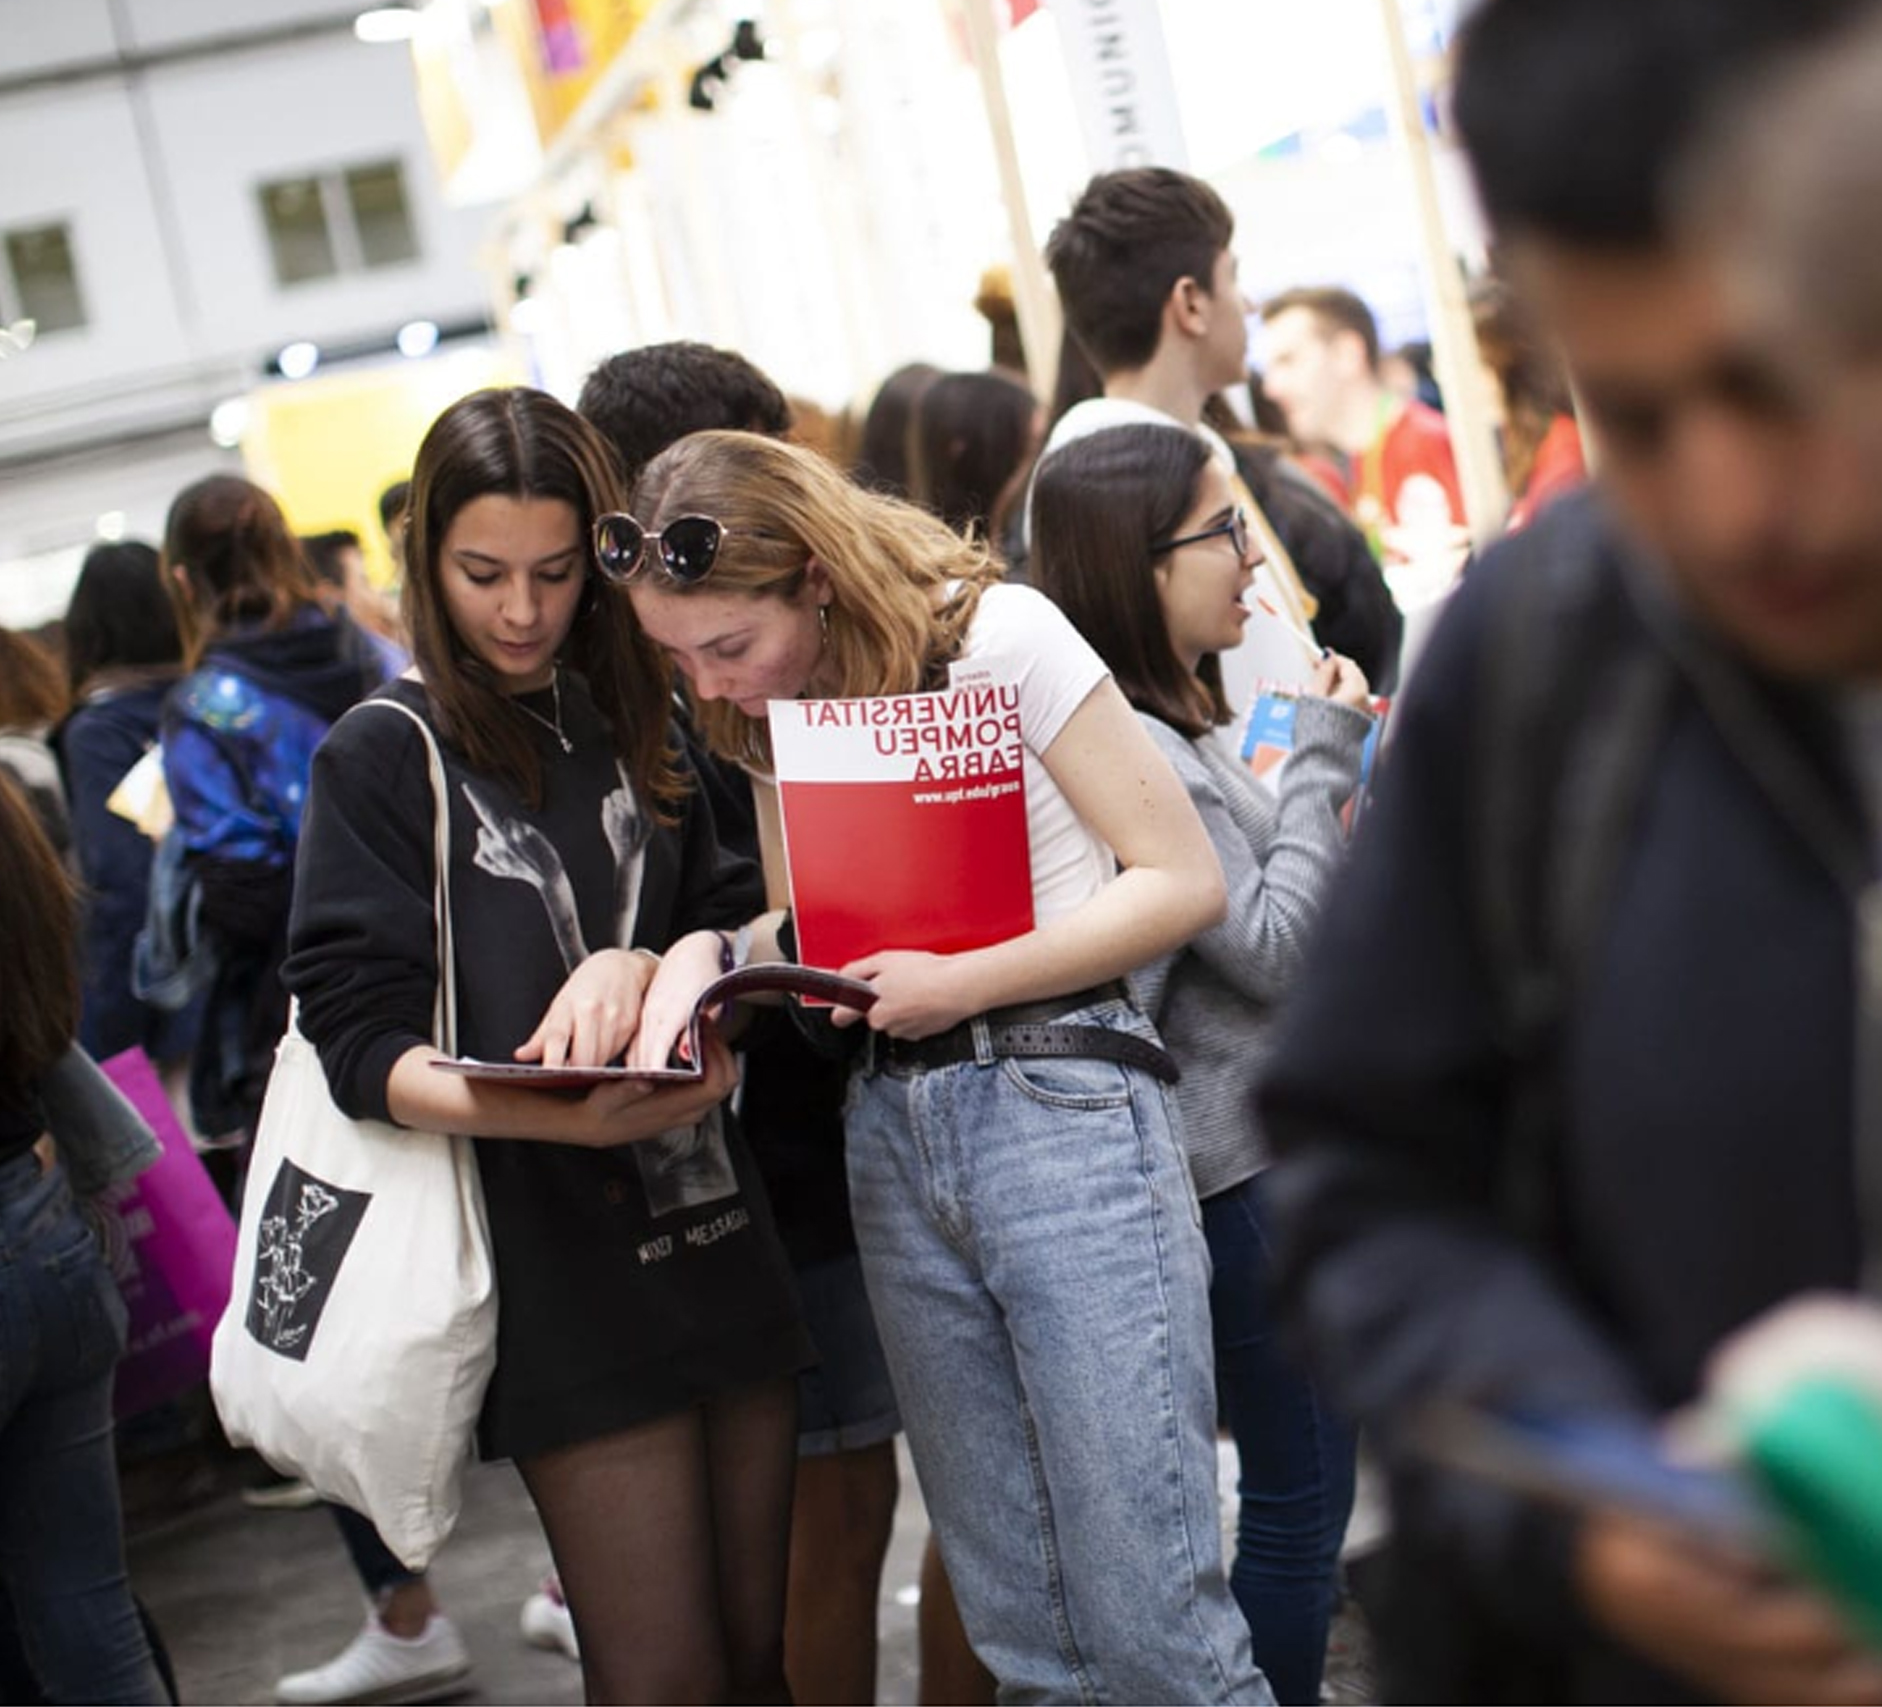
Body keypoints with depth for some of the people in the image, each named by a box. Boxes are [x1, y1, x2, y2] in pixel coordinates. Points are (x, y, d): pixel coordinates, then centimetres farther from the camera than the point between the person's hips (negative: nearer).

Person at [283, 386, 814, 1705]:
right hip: (563, 1278, -5)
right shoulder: (384, 758, -1)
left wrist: (646, 964, -14)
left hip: (719, 1236, 5)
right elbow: (362, 1040, -9)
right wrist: (556, 1113, -27)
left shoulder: (637, 726, 14)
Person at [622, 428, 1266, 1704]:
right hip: (894, 1131, 6)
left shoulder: (997, 634, -8)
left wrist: (964, 983, -14)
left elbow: (1186, 880, -7)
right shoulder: (771, 716, 10)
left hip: (1063, 1110, -6)